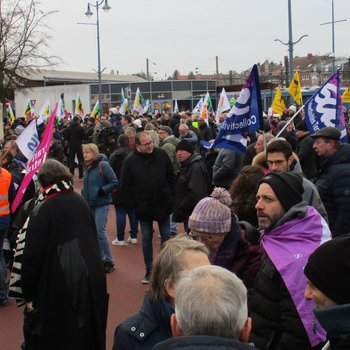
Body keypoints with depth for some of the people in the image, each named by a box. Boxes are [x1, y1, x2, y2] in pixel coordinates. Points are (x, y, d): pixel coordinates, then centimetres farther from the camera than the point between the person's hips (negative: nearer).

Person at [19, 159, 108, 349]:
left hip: (59, 288, -6)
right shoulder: (80, 202, 5)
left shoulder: (43, 211, -14)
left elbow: (33, 257, -14)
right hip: (91, 282, 6)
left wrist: (28, 295, -3)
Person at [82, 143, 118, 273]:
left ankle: (109, 261, 0)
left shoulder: (103, 165, -12)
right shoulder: (88, 167, 10)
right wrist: (84, 195, 9)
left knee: (100, 231, -11)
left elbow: (114, 182, -13)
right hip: (89, 204, 7)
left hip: (101, 204, -7)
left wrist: (101, 191, -20)